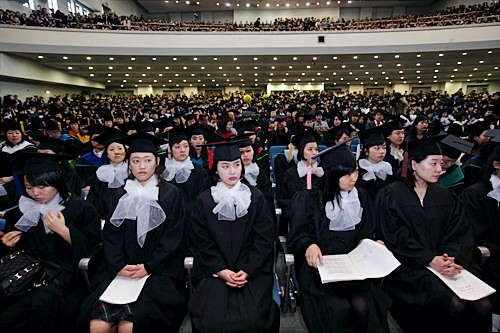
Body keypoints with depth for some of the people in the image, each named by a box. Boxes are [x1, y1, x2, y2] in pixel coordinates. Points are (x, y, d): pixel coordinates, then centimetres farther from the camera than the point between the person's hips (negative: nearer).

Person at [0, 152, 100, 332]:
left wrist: (63, 231, -18)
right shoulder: (24, 208, 11)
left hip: (64, 277, -5)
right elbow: (19, 248, 25)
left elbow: (90, 250, -9)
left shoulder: (81, 208, -7)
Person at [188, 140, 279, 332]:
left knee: (252, 317, -16)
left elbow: (264, 239, -1)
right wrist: (222, 271, -12)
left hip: (252, 270, 0)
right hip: (214, 271, 1)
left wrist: (247, 271, -13)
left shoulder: (256, 198, 1)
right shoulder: (204, 201, 1)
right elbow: (202, 242, 0)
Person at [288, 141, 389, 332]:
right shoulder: (310, 200, -2)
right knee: (339, 308, -24)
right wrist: (309, 245, -22)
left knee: (362, 307, -21)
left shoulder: (362, 197, 11)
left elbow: (365, 233, 16)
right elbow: (298, 234, -2)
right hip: (319, 262, -3)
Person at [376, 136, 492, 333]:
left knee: (483, 306, -16)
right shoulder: (391, 195, -4)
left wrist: (450, 258, -12)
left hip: (444, 262, 5)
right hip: (409, 266, -5)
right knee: (453, 305, -23)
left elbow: (459, 234, 7)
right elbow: (395, 237, -9)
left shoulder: (446, 196, 13)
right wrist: (430, 260, -16)